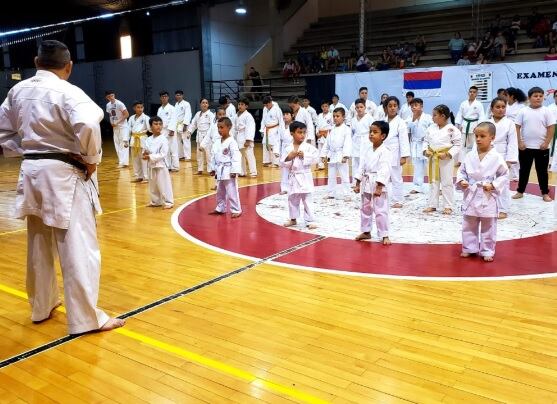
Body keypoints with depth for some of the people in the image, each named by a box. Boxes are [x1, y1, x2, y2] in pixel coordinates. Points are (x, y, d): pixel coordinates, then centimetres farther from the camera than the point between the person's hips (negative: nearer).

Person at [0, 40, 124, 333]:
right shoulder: (67, 92, -14)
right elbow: (88, 125, -30)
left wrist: (25, 153, 16)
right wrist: (91, 159, -16)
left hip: (32, 173, 8)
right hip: (64, 175, -7)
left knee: (39, 247, 19)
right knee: (78, 249, -2)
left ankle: (42, 306, 35)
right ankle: (86, 318, 4)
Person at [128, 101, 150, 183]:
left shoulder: (145, 118, -6)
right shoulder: (131, 118, 9)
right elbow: (128, 129, 11)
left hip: (143, 139, -5)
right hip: (134, 139, 6)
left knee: (144, 159, -5)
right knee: (135, 159, 12)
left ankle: (146, 177, 2)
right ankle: (138, 176, 24)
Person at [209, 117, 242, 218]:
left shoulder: (232, 142, -15)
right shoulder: (217, 143, 8)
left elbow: (236, 157, -19)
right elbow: (213, 156, 14)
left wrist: (234, 171, -23)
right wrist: (213, 169, 12)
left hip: (228, 171, -8)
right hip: (220, 171, 8)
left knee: (232, 192, -3)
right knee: (220, 192, 19)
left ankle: (236, 210, 6)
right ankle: (220, 208, 33)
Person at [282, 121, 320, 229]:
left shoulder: (308, 147, -5)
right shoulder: (288, 148, 1)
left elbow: (315, 158, -14)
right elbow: (283, 162, 0)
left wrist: (304, 156, -19)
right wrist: (289, 157, -17)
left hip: (304, 177, -3)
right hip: (293, 177, 3)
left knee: (307, 200, -2)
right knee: (292, 199, 15)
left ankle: (310, 221, 4)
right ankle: (293, 219, 31)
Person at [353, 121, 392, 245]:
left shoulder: (385, 152, -13)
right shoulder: (367, 151, 9)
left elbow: (384, 171, -19)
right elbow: (362, 167, 10)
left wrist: (379, 187, -24)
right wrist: (358, 184, 7)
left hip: (378, 185, -8)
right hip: (366, 184, 8)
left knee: (381, 211, -5)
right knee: (365, 209, 17)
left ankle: (384, 235, 3)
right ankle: (366, 232, 31)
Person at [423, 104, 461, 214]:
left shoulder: (452, 129, -9)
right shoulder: (431, 128, 6)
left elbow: (457, 145, -8)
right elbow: (426, 140, 13)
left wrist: (447, 154, -18)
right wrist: (426, 150, -5)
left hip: (446, 159, -5)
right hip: (433, 158, 5)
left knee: (447, 183, 1)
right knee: (433, 182, 11)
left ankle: (448, 206, 9)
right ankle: (432, 205, 20)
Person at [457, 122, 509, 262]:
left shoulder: (496, 157, -9)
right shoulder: (470, 156, -1)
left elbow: (504, 175, -2)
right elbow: (462, 171, 8)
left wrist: (493, 185, -14)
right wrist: (461, 181, -10)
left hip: (488, 197, -3)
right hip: (471, 196, 3)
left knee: (488, 227, 9)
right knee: (469, 225, 13)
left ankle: (487, 251, 21)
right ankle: (469, 248, 26)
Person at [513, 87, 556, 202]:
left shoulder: (546, 111, -3)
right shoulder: (523, 111, -1)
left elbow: (551, 128, -3)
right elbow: (517, 127, 0)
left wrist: (546, 143, -9)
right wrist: (519, 142, -6)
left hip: (542, 147, 0)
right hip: (525, 147, 0)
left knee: (542, 170, 9)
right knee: (524, 170, 11)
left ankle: (545, 193, 18)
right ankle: (520, 191, 21)